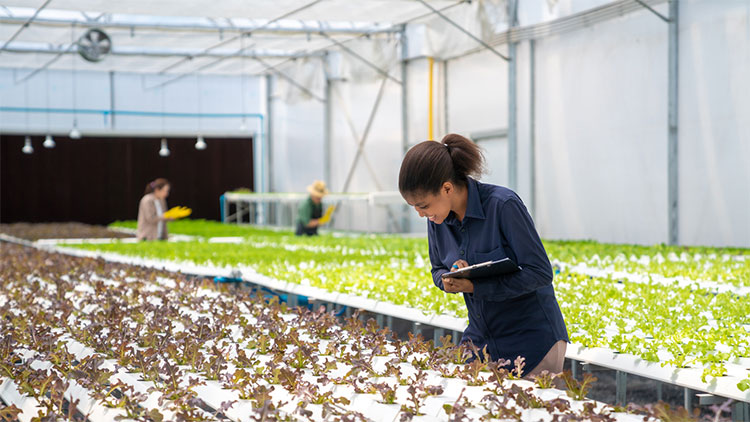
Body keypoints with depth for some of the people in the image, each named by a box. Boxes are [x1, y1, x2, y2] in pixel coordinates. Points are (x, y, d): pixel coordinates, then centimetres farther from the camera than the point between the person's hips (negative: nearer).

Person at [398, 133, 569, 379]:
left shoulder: (503, 205, -21)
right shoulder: (438, 219, -2)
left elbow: (540, 272, -20)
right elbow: (438, 270, 12)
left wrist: (475, 286, -25)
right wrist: (449, 280, -13)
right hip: (480, 338, 6)